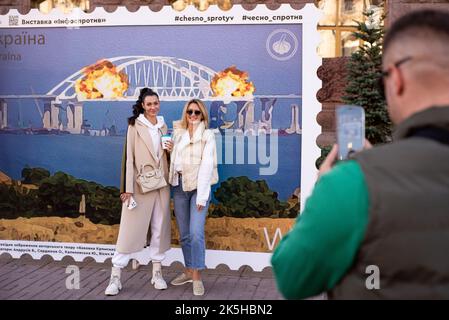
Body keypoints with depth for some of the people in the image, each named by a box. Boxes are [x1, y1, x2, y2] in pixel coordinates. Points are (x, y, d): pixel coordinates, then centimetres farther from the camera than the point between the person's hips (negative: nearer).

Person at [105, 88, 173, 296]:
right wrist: (128, 188, -14)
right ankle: (115, 277, 4)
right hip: (140, 184, -5)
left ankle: (157, 273, 21)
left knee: (159, 228, 10)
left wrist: (171, 150, -4)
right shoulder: (135, 126, -5)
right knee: (130, 230, -4)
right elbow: (129, 157, -9)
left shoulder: (162, 125, 11)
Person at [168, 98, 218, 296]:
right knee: (184, 234, 10)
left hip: (198, 186, -4)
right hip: (179, 186, 4)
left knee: (196, 233, -13)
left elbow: (206, 166, -10)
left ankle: (197, 277, -4)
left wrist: (201, 196, -15)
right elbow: (173, 159, 14)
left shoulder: (208, 135, -3)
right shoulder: (178, 133, 10)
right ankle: (189, 271, 24)